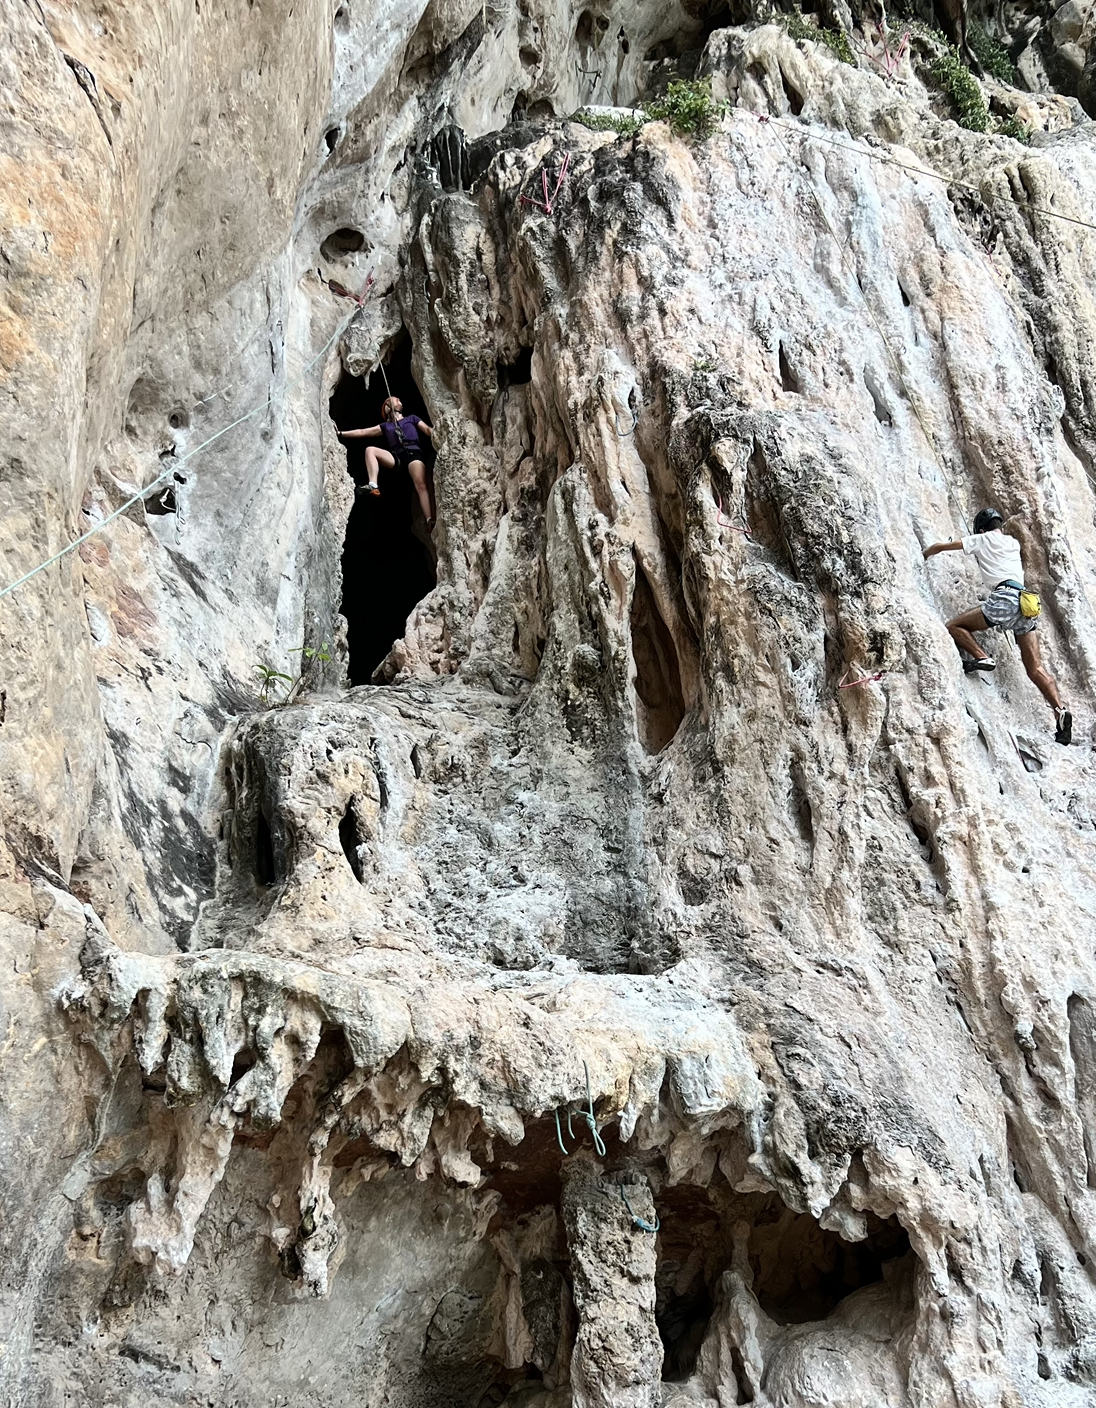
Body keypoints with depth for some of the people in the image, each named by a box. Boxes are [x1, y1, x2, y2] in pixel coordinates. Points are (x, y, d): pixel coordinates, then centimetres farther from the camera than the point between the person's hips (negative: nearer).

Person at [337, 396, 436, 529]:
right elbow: (362, 432, 24)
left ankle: (430, 522, -46)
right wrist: (340, 434, 17)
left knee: (421, 485, -27)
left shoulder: (412, 418, 26)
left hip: (413, 453, -3)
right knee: (370, 450, -19)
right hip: (396, 457, 3)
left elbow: (428, 429, 12)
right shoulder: (386, 426, 29)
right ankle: (373, 487, -37)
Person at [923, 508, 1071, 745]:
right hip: (1026, 603, 6)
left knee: (955, 626, 5)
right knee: (1035, 668, 1)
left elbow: (940, 546, 19)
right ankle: (1060, 709, -15)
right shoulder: (1014, 543, 30)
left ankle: (982, 658, -16)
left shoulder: (982, 540, 14)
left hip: (1005, 598, -6)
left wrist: (924, 556, 39)